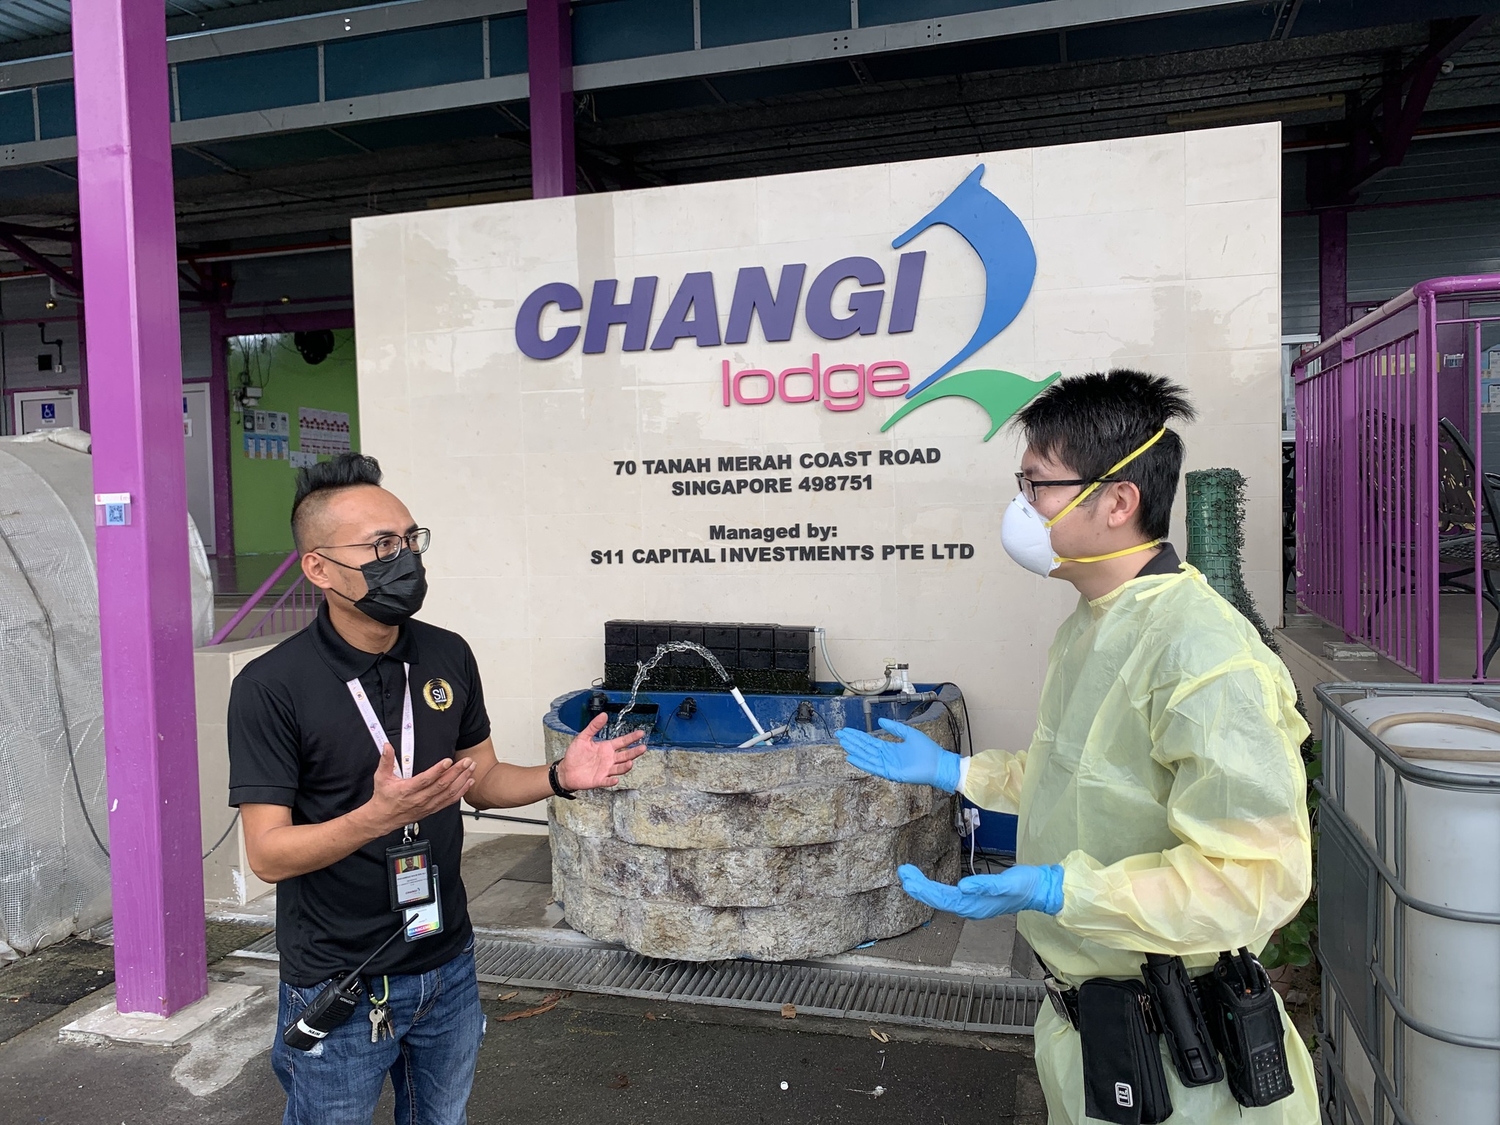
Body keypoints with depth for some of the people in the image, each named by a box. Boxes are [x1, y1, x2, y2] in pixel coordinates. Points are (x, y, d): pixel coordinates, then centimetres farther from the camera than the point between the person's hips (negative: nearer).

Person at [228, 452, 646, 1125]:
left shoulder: (448, 657, -2)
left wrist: (558, 777, -10)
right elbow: (268, 854, -18)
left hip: (447, 966, 5)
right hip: (339, 987, -5)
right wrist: (377, 816, -34)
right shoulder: (270, 687, -17)